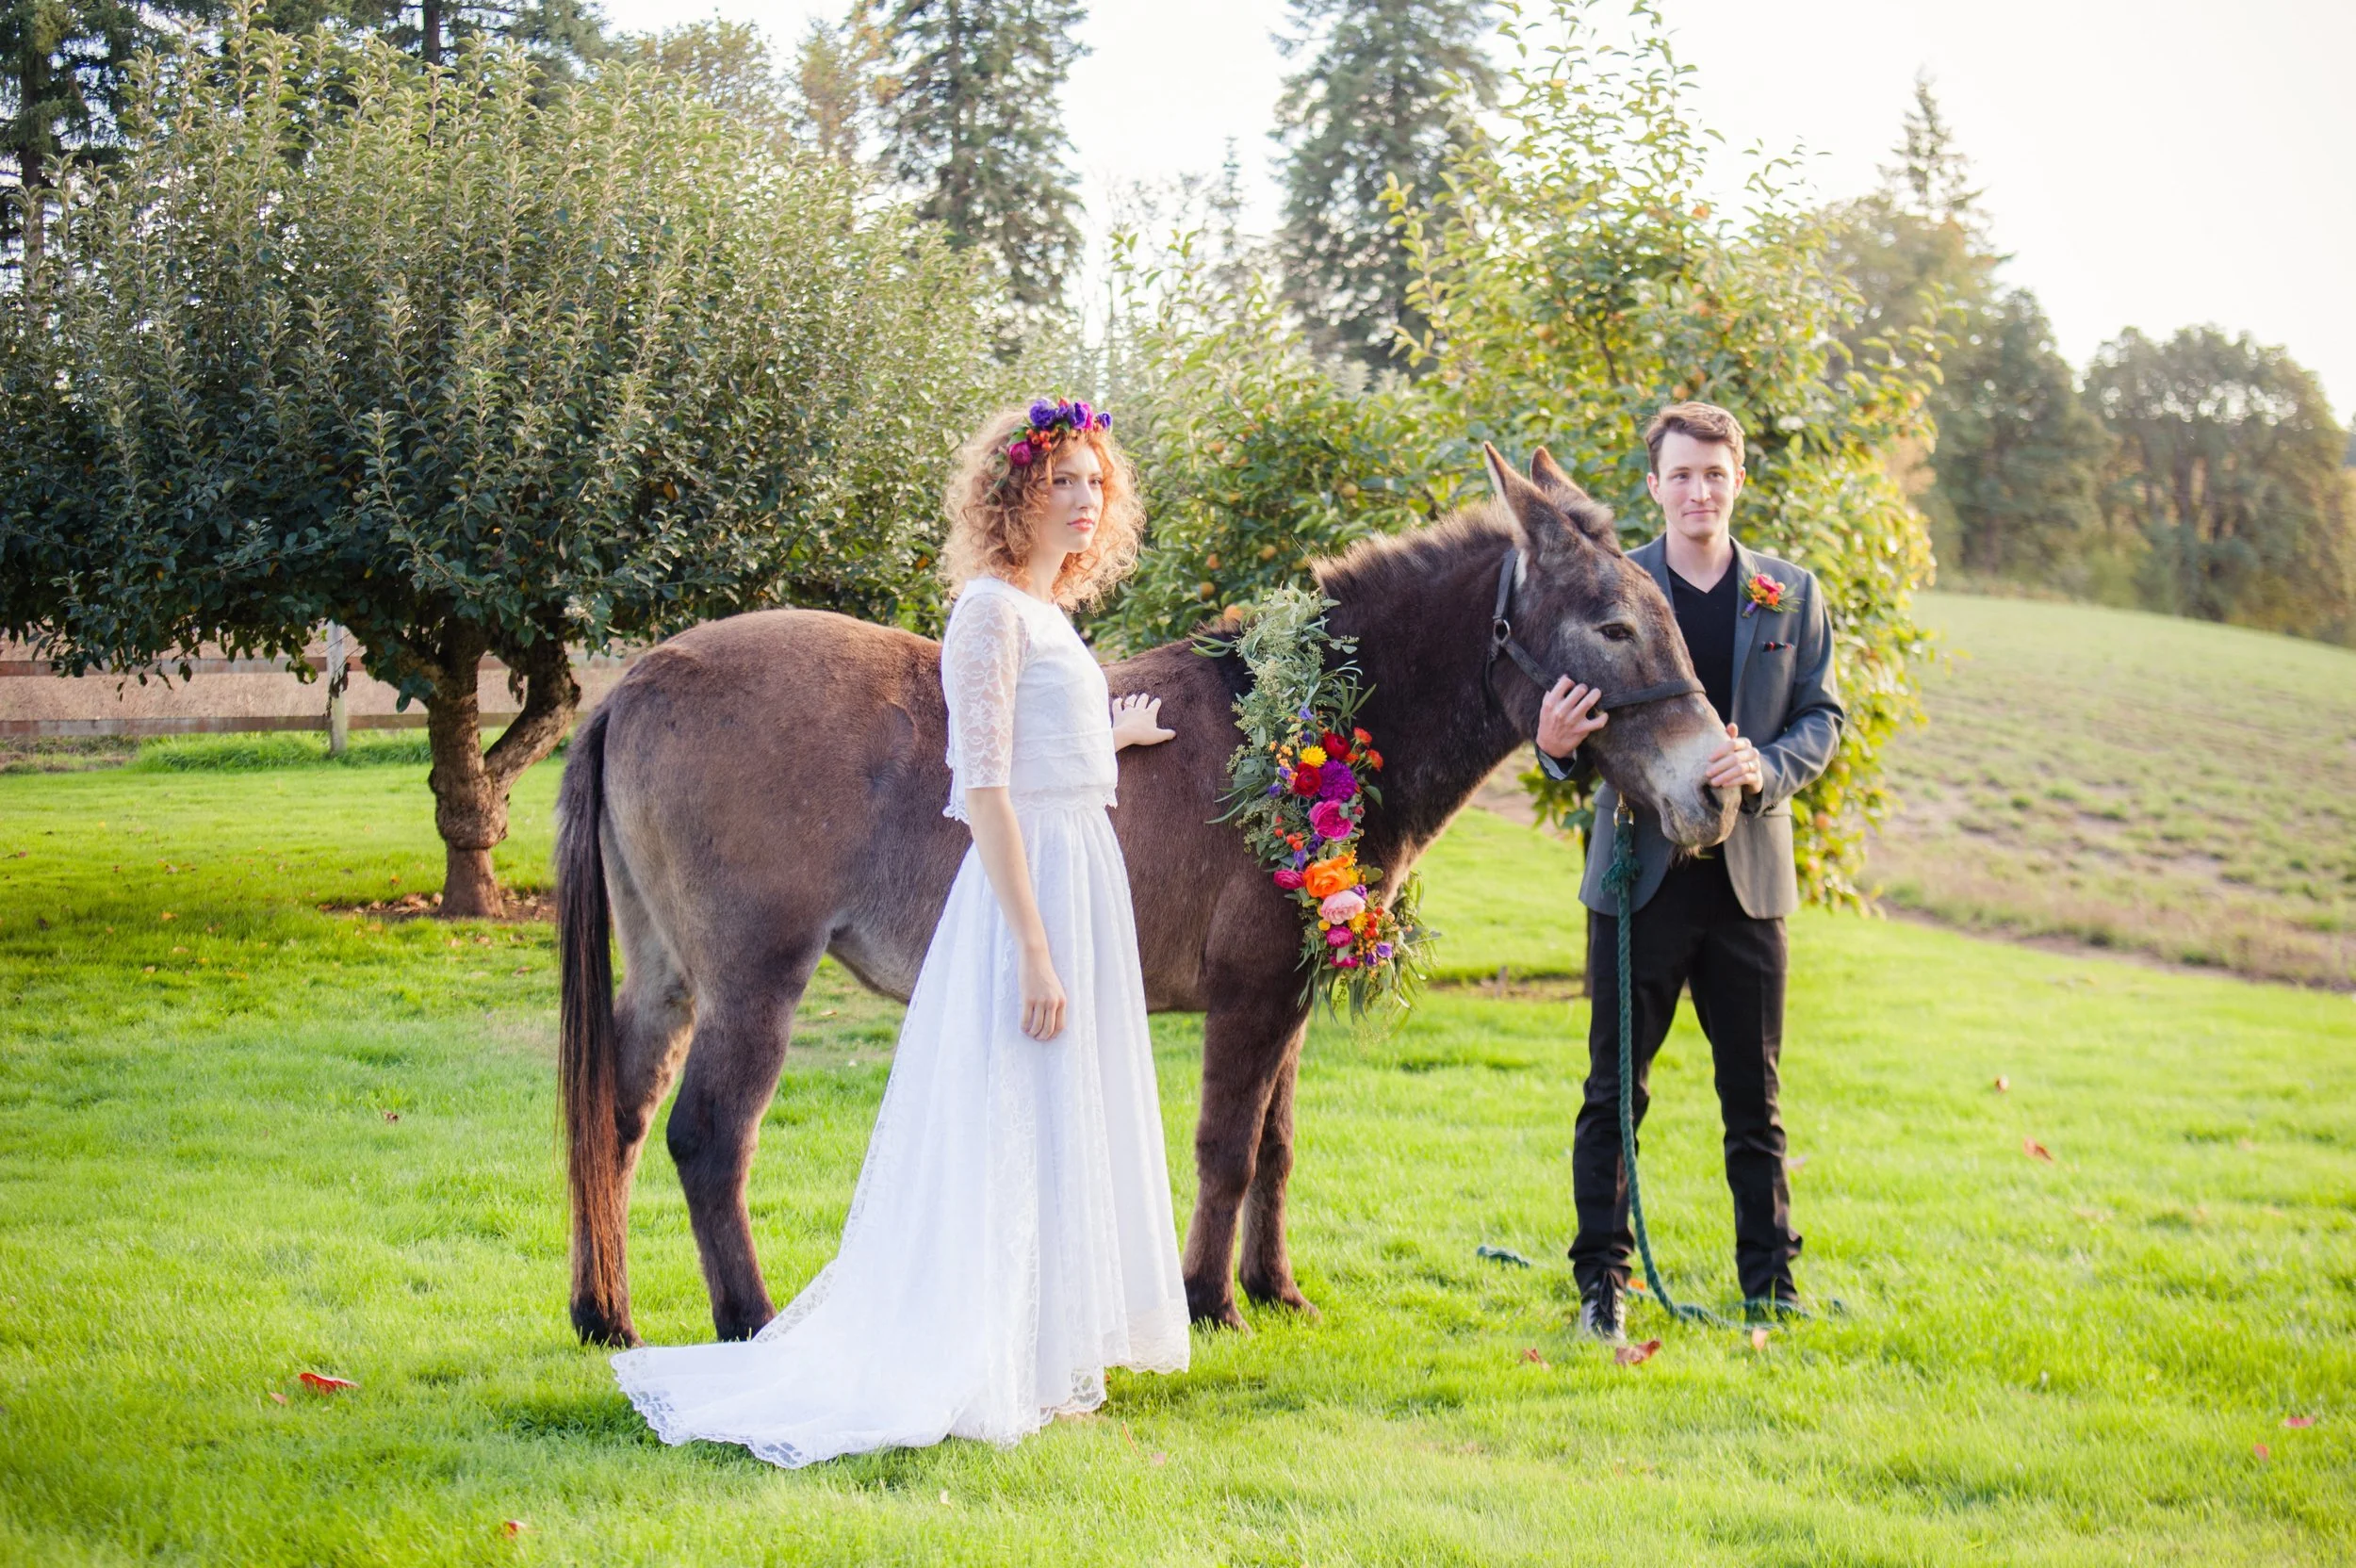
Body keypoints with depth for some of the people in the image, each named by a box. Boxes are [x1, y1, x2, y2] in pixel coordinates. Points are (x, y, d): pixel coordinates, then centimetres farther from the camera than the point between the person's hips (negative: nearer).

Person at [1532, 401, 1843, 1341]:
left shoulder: (1791, 595, 7)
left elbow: (1824, 718, 4)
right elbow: (1576, 730, 1)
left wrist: (1765, 768, -16)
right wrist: (1556, 745, -23)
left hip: (1749, 873, 2)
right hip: (1638, 869, -1)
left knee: (1755, 1097, 9)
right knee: (1614, 1093, 4)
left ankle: (1770, 1284, 19)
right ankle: (1602, 1284, 12)